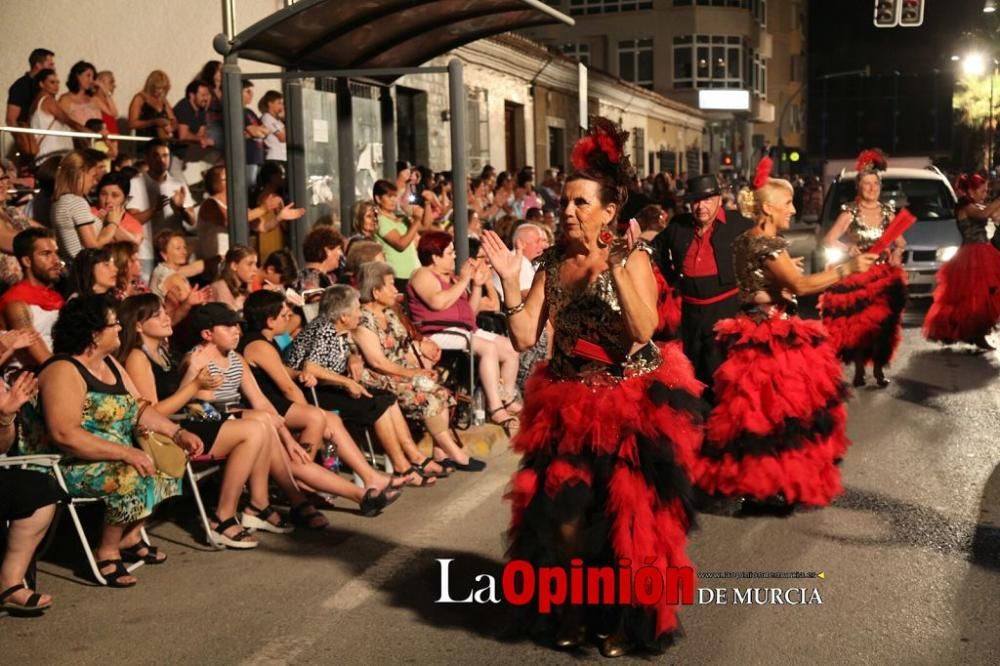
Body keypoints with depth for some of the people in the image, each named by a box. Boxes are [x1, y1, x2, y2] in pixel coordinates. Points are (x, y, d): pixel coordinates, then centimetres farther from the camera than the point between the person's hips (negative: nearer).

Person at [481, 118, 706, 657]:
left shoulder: (631, 259, -11)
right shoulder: (552, 263, 1)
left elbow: (644, 332, -27)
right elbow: (525, 338, -6)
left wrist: (616, 268, -33)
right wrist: (510, 280, -16)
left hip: (631, 406, -4)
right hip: (567, 406, 4)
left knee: (627, 517, 6)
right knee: (560, 514, 7)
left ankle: (622, 619, 27)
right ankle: (570, 611, 30)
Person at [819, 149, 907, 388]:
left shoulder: (888, 212, 7)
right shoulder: (850, 214, -4)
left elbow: (900, 241, 14)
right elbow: (828, 241, -6)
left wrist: (897, 252, -6)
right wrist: (850, 249, -16)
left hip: (884, 276, 3)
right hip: (856, 276, -3)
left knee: (883, 324, 2)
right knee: (857, 325, -1)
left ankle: (879, 369, 10)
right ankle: (859, 370, 8)